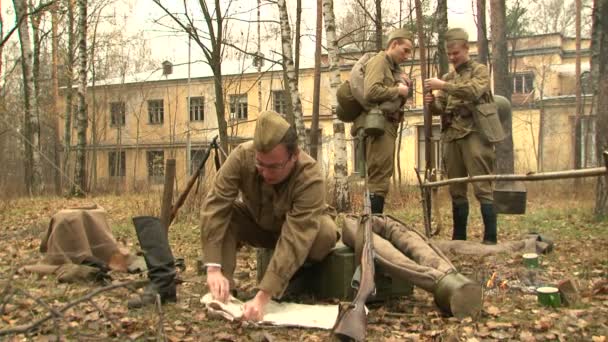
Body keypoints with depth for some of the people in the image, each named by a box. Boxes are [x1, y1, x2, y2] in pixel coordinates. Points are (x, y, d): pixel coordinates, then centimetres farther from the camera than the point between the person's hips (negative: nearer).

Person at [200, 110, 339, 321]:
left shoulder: (310, 178, -39)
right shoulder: (242, 156, -32)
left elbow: (294, 241, -45)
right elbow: (216, 204, -36)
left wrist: (263, 296, -53)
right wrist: (214, 268, -45)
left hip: (301, 228, -2)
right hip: (258, 224, 2)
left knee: (326, 233, -35)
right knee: (221, 215, -27)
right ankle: (223, 289, -20)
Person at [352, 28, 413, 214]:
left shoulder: (394, 68, 24)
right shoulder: (379, 61, -6)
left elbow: (398, 100, 23)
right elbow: (371, 92, -24)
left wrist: (405, 89, 4)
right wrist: (398, 90, -12)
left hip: (387, 124, 10)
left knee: (380, 176, 11)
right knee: (380, 176, -13)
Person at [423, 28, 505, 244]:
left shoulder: (479, 70, 4)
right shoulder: (448, 77, 21)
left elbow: (474, 91, -17)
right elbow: (439, 109, 15)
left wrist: (443, 86, -22)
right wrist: (432, 102, -8)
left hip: (474, 134, -6)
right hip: (452, 137, 6)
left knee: (482, 188, -9)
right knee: (456, 190, 8)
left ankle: (490, 238, -7)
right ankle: (459, 237, 15)